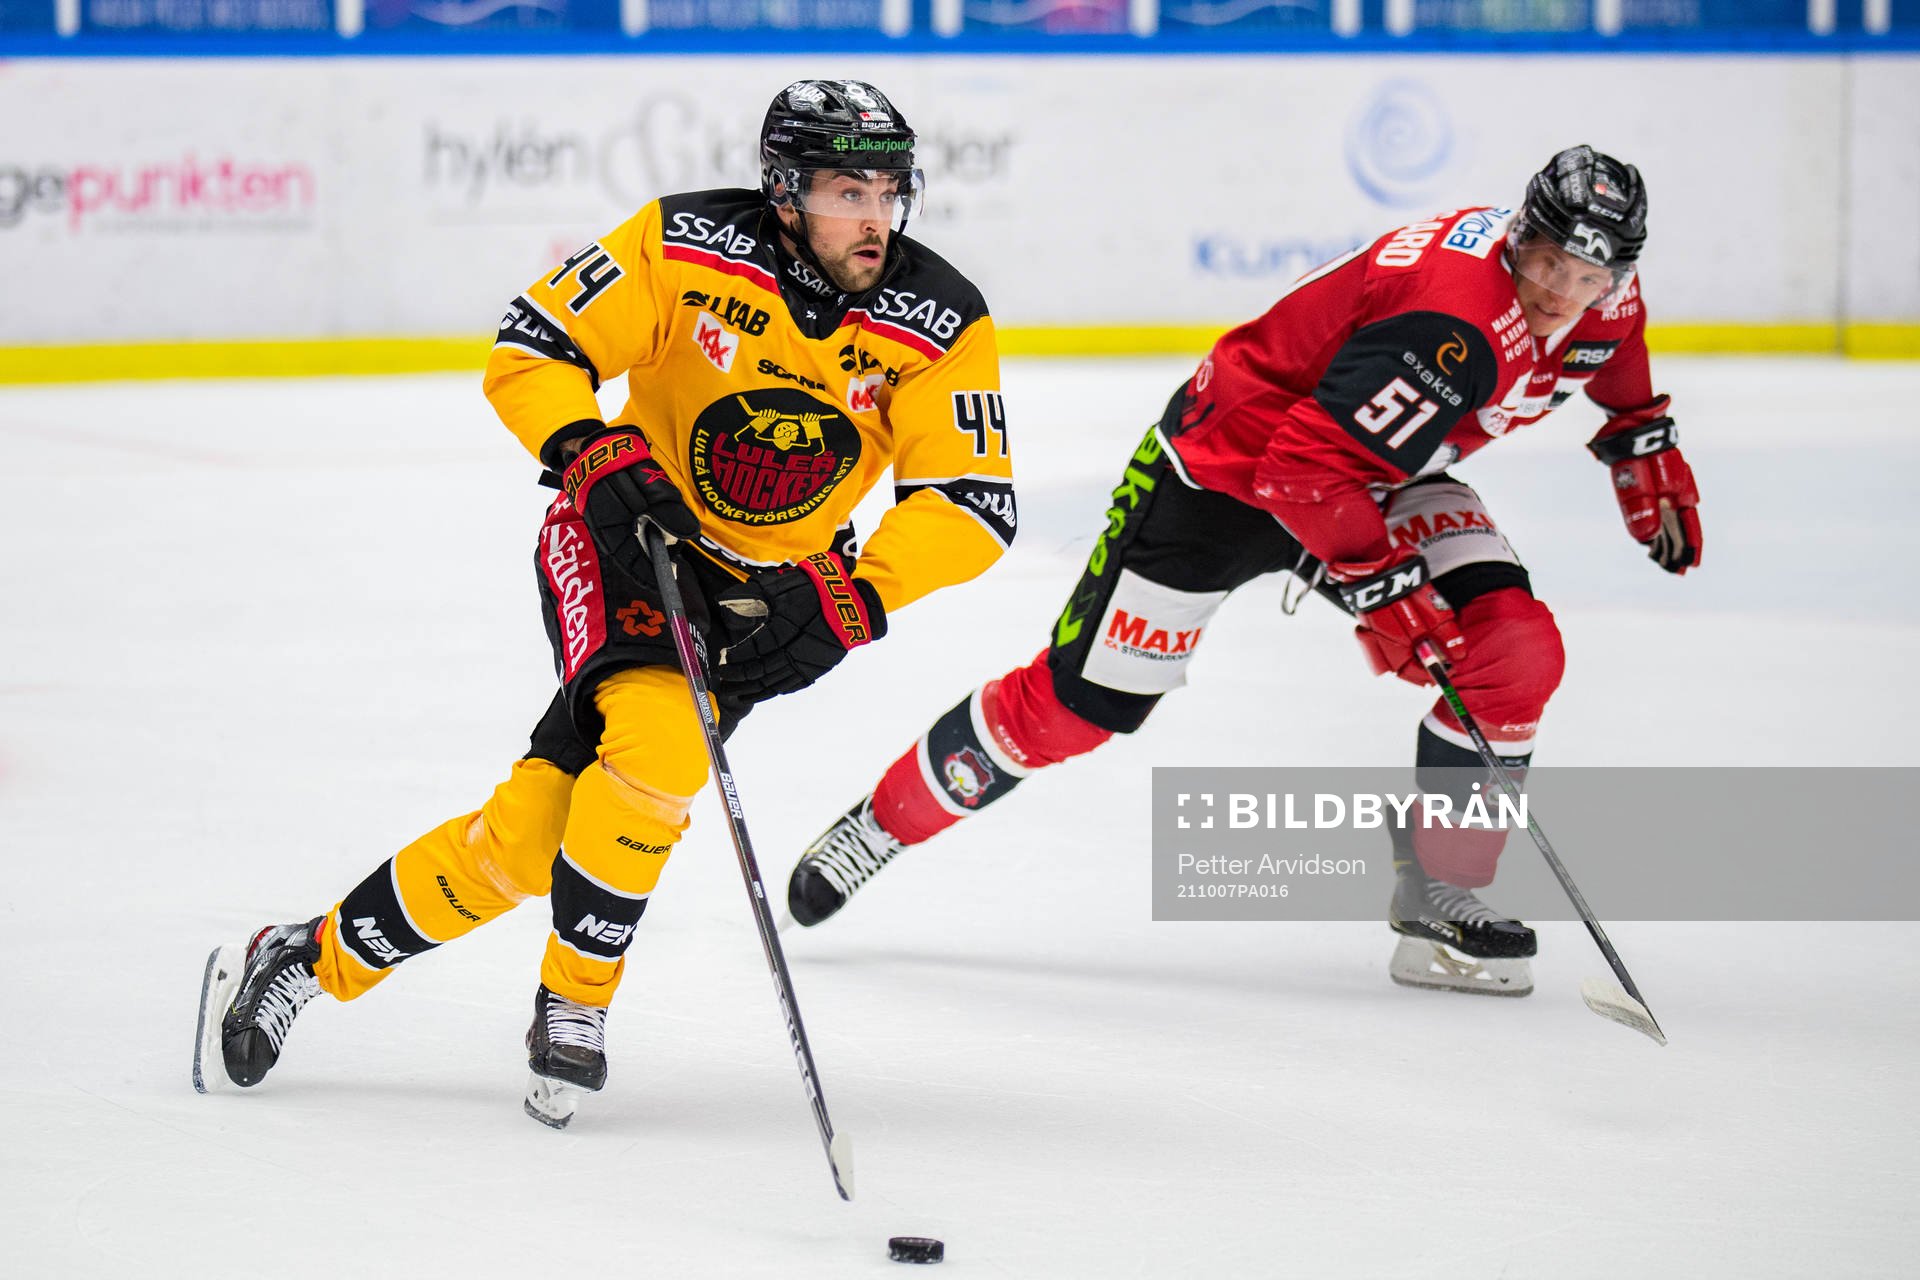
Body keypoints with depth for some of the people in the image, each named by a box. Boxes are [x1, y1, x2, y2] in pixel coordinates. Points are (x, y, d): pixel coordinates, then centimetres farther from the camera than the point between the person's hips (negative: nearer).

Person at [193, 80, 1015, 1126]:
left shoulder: (942, 325, -14)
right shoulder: (686, 246, -17)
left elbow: (972, 503, -14)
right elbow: (529, 349, -10)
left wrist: (854, 597, -27)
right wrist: (595, 453, -27)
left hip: (769, 590, 2)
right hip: (627, 533, -2)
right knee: (660, 738, -27)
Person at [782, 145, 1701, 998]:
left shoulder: (1606, 299, -9)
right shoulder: (1456, 318, -37)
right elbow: (1309, 467, -38)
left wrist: (1648, 454, 17)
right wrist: (1384, 586, -39)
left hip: (1379, 472, 7)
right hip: (1225, 460, -7)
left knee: (1514, 651, -13)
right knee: (1082, 699, -4)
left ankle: (1439, 893, -1)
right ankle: (880, 824, 16)